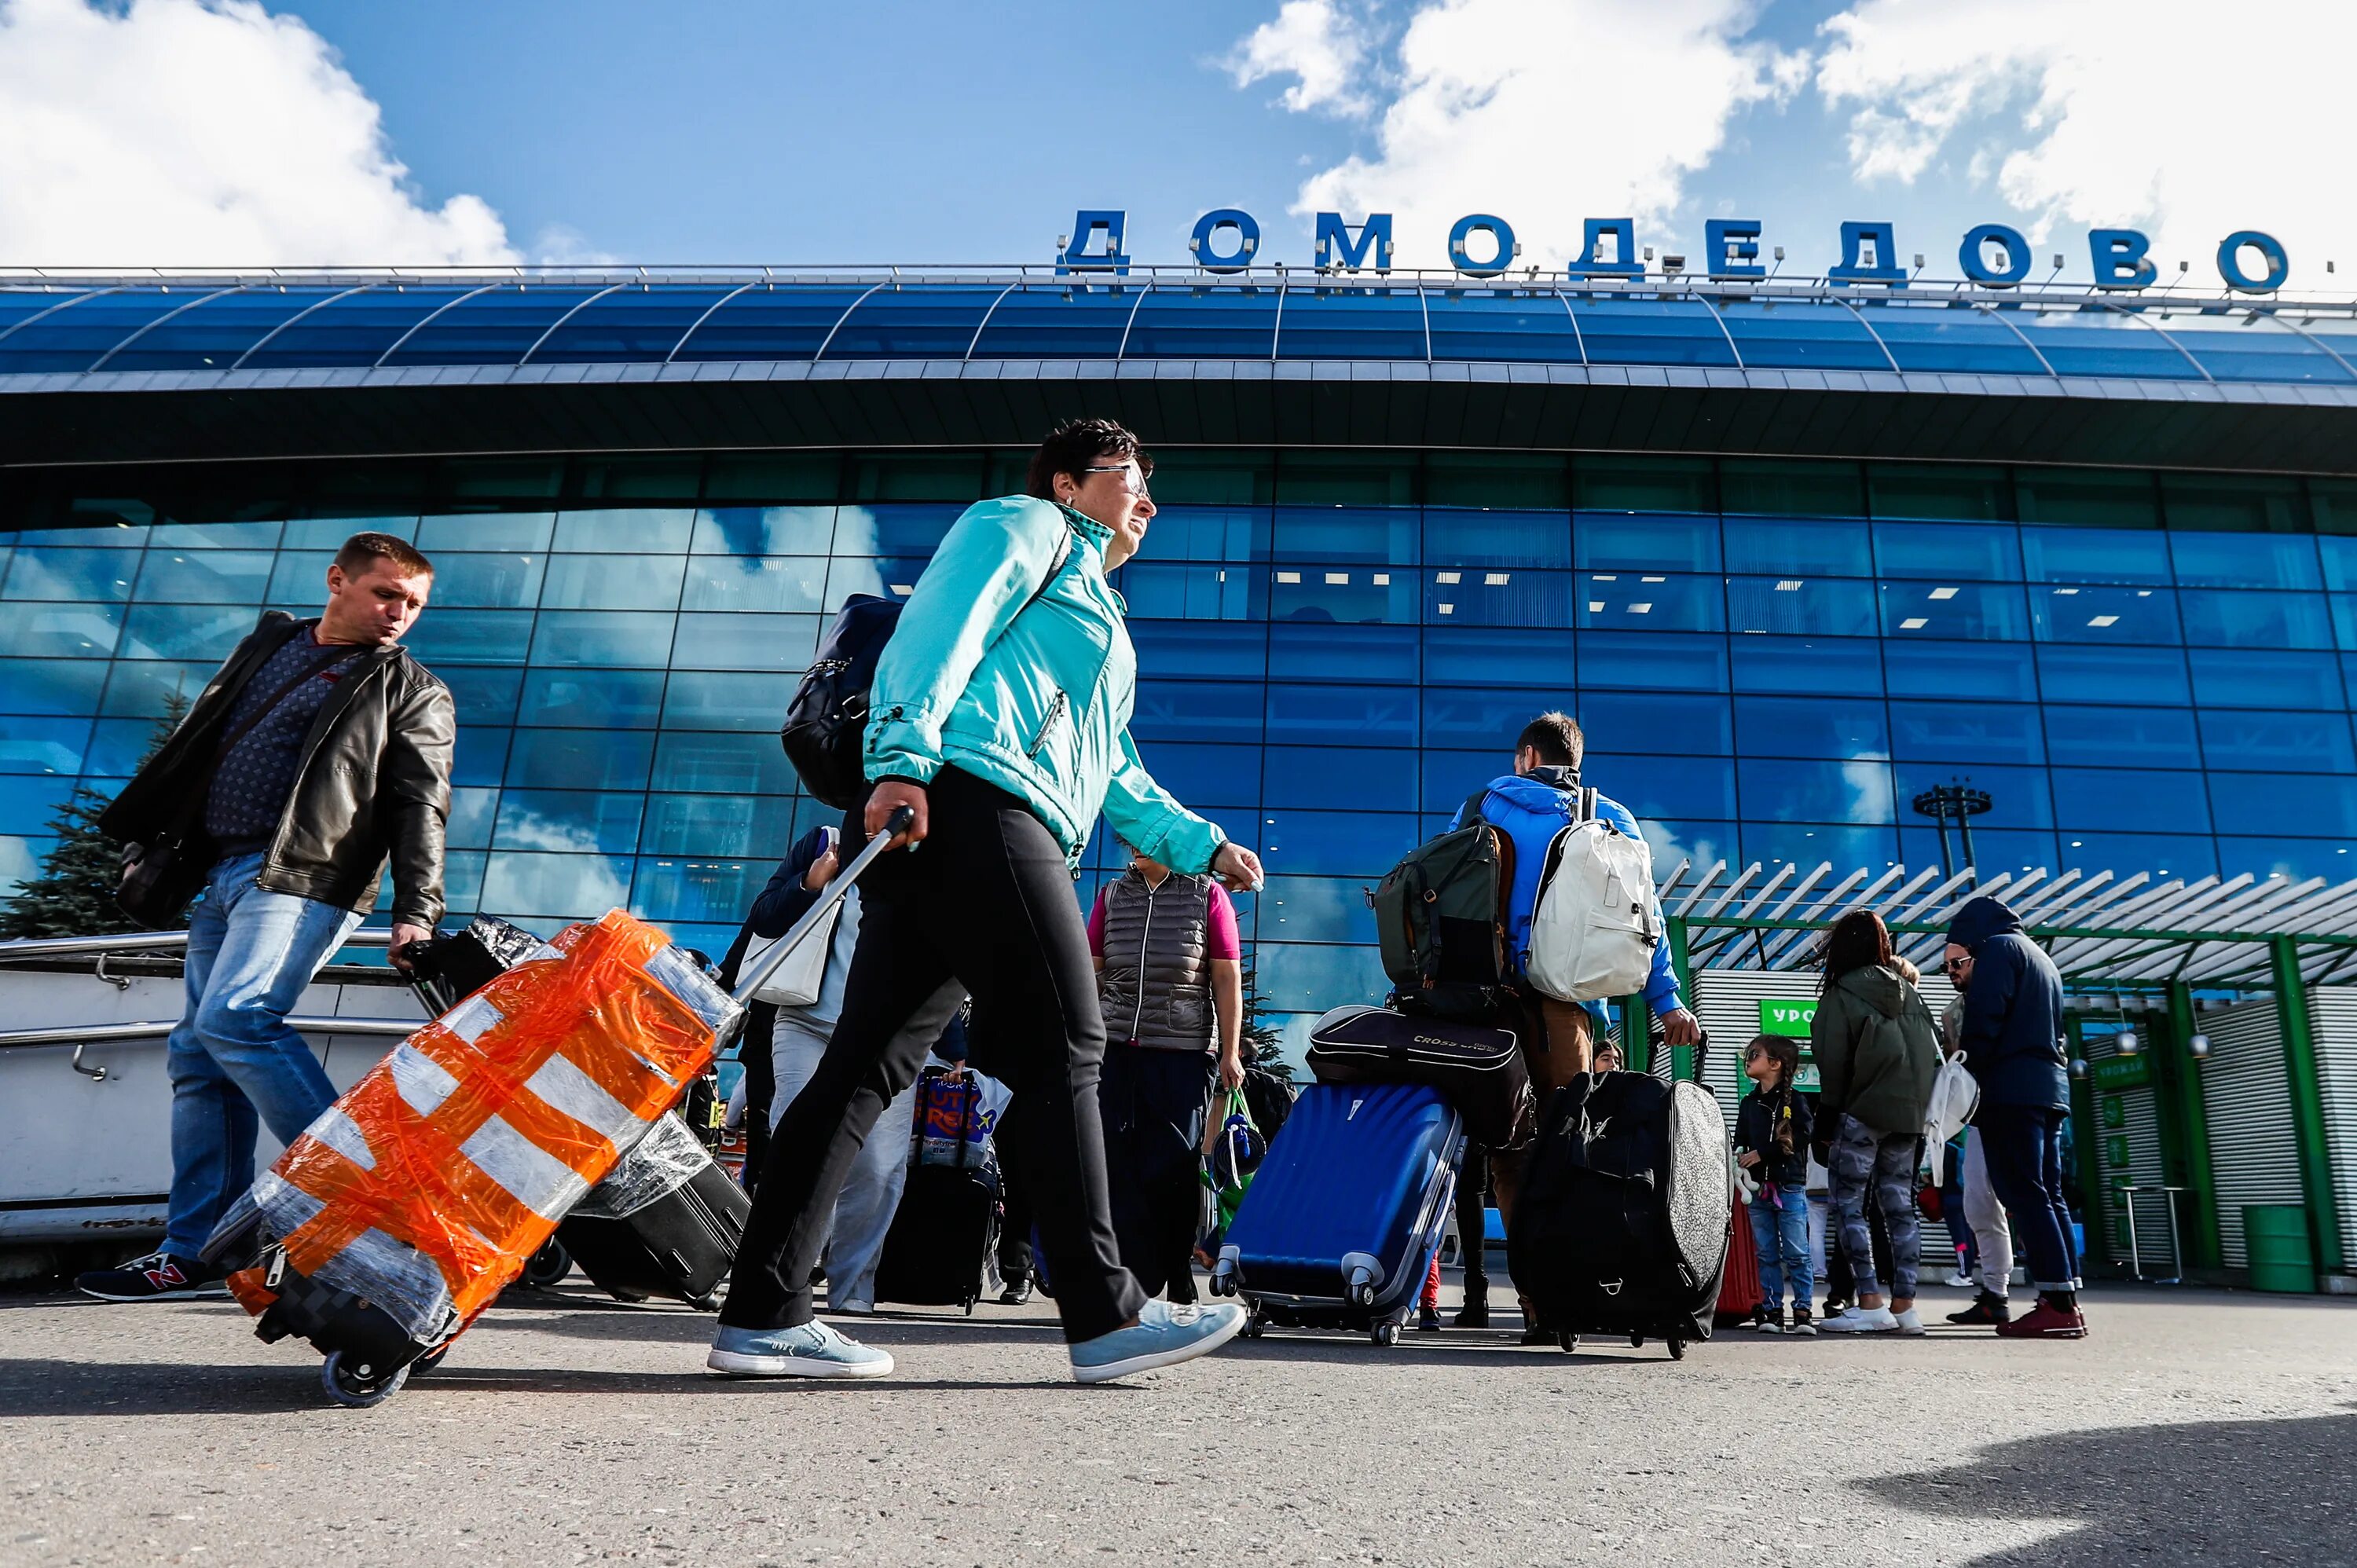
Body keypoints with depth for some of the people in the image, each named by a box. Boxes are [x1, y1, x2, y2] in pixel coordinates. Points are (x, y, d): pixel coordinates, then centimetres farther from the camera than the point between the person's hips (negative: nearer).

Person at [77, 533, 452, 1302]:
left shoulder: (411, 691, 4)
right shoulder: (268, 644, 20)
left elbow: (419, 809, -6)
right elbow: (194, 744, 25)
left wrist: (415, 913, -17)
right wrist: (146, 836, 21)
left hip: (302, 877, -6)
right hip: (218, 874, 7)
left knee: (236, 1018, -25)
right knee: (196, 1057, 5)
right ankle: (198, 1252, 11)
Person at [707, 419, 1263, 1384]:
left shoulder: (1098, 616, 39)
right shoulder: (1025, 525, 12)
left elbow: (1116, 780, 39)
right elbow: (939, 626, -8)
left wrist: (1202, 846, 31)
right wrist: (902, 759, -22)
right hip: (972, 803, -10)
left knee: (869, 1067, 3)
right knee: (1062, 1049, -8)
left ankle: (763, 1316, 4)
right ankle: (1105, 1314, -4)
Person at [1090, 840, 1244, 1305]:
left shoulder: (1208, 894, 6)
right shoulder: (1112, 894, 15)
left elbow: (1227, 978, 2)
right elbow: (1089, 971, 15)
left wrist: (1230, 1052, -3)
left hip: (1184, 1052, -3)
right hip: (1115, 1047, 3)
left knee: (1174, 1168, -3)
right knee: (1120, 1167, -3)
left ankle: (1177, 1280, 11)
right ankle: (1135, 1281, 2)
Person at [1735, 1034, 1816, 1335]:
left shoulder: (1794, 1100, -3)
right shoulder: (1749, 1103, 13)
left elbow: (1802, 1137, -13)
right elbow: (1740, 1140, 12)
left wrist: (1762, 1154, -15)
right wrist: (1739, 1157, -9)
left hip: (1790, 1187, -5)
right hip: (1758, 1189, 5)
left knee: (1797, 1253, -2)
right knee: (1767, 1253, 7)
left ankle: (1802, 1311, 3)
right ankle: (1771, 1310, 11)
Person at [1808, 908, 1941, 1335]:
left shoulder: (1841, 995, -7)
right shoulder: (1909, 993, 12)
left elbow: (1832, 1067, -9)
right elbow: (1933, 1056, 10)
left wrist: (1825, 1126, -5)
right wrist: (1920, 1113, 13)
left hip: (1862, 1114, -6)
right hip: (1909, 1115, 6)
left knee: (1848, 1205, 0)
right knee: (1900, 1207, 9)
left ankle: (1870, 1304, -7)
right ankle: (1904, 1306, 8)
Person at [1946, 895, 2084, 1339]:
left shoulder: (1997, 949, -1)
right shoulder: (2041, 958, 26)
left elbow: (1984, 1022, -12)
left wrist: (1966, 1072, -5)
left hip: (2010, 1090, -9)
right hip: (2051, 1089, 9)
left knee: (2023, 1195, -11)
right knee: (2047, 1194, 7)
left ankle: (2057, 1304, -17)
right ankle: (2067, 1304, 4)